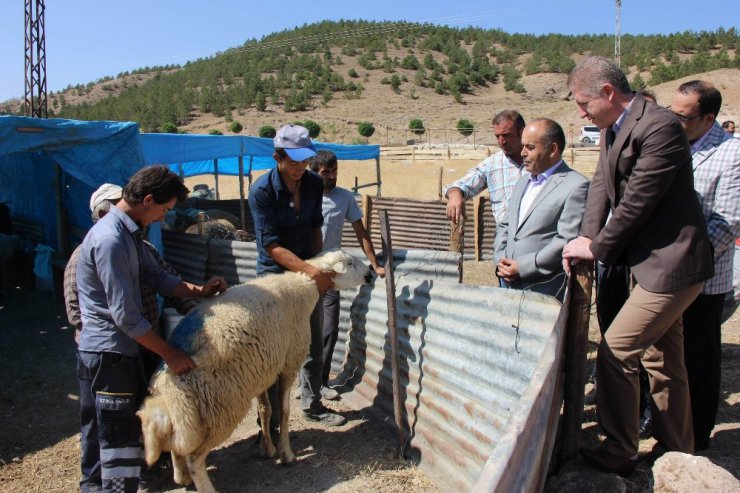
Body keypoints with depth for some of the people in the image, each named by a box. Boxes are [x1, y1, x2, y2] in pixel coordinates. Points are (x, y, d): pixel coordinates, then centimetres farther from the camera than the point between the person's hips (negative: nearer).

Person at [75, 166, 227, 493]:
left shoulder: (128, 233, 7)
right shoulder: (110, 240, -23)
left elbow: (155, 277, 10)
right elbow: (125, 315, -24)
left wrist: (198, 290, -3)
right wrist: (169, 353, -17)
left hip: (121, 347, 10)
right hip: (109, 352, -10)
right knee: (120, 440, -2)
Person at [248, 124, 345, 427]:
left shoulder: (314, 184, -3)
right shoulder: (262, 191, -19)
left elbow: (315, 229, 6)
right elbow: (272, 245, -23)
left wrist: (321, 268, -4)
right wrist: (312, 272, -30)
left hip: (309, 271, 6)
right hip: (275, 275, -5)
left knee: (313, 346, 15)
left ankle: (312, 406, 33)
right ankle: (271, 421, 16)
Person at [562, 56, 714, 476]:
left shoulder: (659, 127, -22)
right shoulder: (614, 129, 8)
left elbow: (637, 202, -22)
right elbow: (602, 185, 5)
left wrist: (596, 248, -11)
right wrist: (588, 237, -8)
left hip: (671, 264, -10)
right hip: (655, 260, 10)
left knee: (615, 352, -5)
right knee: (663, 360, 19)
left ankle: (619, 455, 12)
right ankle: (678, 452, 36)